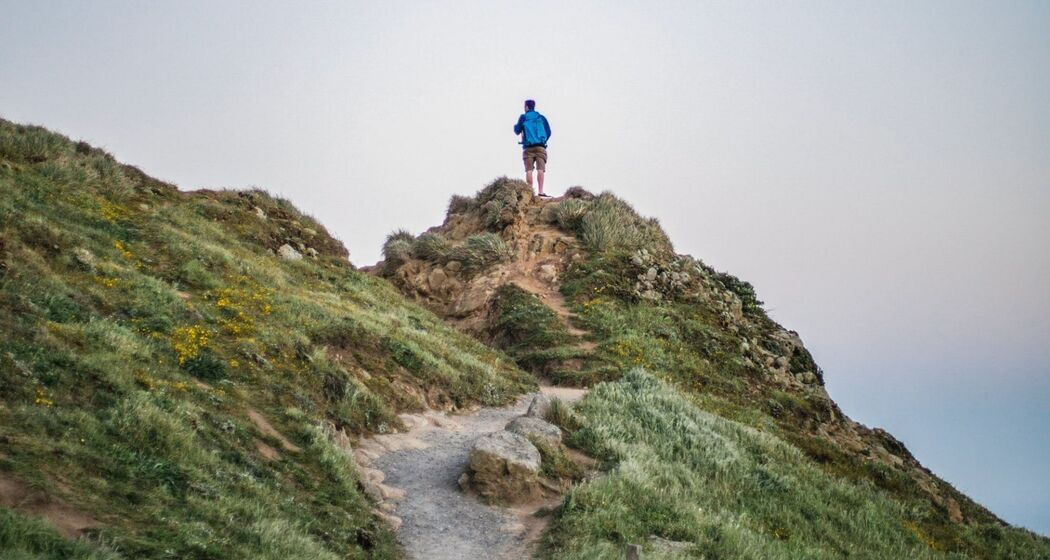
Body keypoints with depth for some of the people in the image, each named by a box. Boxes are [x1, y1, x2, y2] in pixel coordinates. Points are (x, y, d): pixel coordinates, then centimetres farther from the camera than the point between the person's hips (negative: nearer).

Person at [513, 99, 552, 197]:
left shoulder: (523, 117, 7)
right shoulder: (541, 118, 13)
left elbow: (517, 131, 12)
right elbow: (548, 132, 12)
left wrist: (515, 126, 34)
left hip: (528, 147, -1)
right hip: (540, 147, 1)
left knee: (529, 170, -2)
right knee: (540, 169, -9)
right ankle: (541, 192, -19)